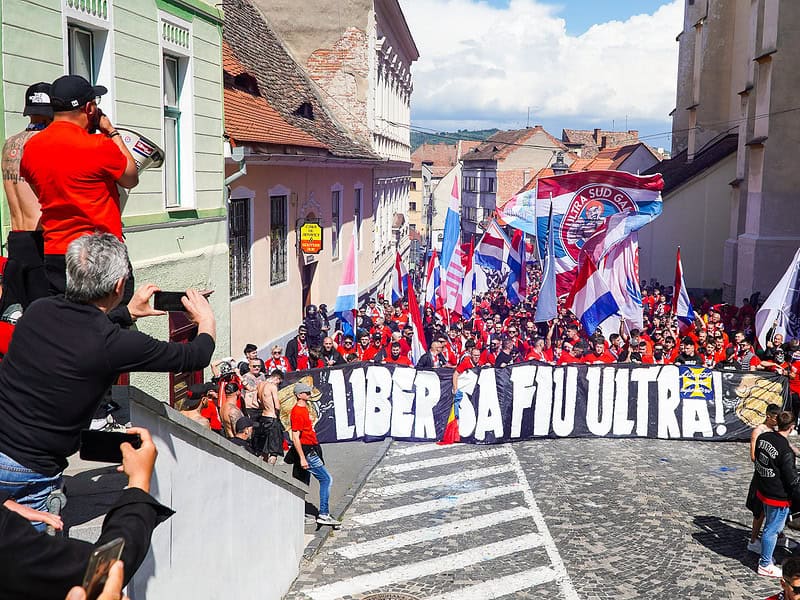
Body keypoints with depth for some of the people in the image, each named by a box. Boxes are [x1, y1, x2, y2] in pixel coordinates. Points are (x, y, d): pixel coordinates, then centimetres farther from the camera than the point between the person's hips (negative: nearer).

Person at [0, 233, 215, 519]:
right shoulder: (114, 344, -20)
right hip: (27, 472, -5)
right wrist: (206, 320, 16)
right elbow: (197, 357, -5)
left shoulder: (38, 310, -4)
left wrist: (130, 312, 33)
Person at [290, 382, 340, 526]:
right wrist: (302, 458, -24)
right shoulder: (297, 412, -17)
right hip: (307, 452, -10)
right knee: (326, 479, -10)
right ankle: (323, 514, -9)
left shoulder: (304, 408, 14)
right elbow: (295, 437, -21)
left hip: (311, 450, 10)